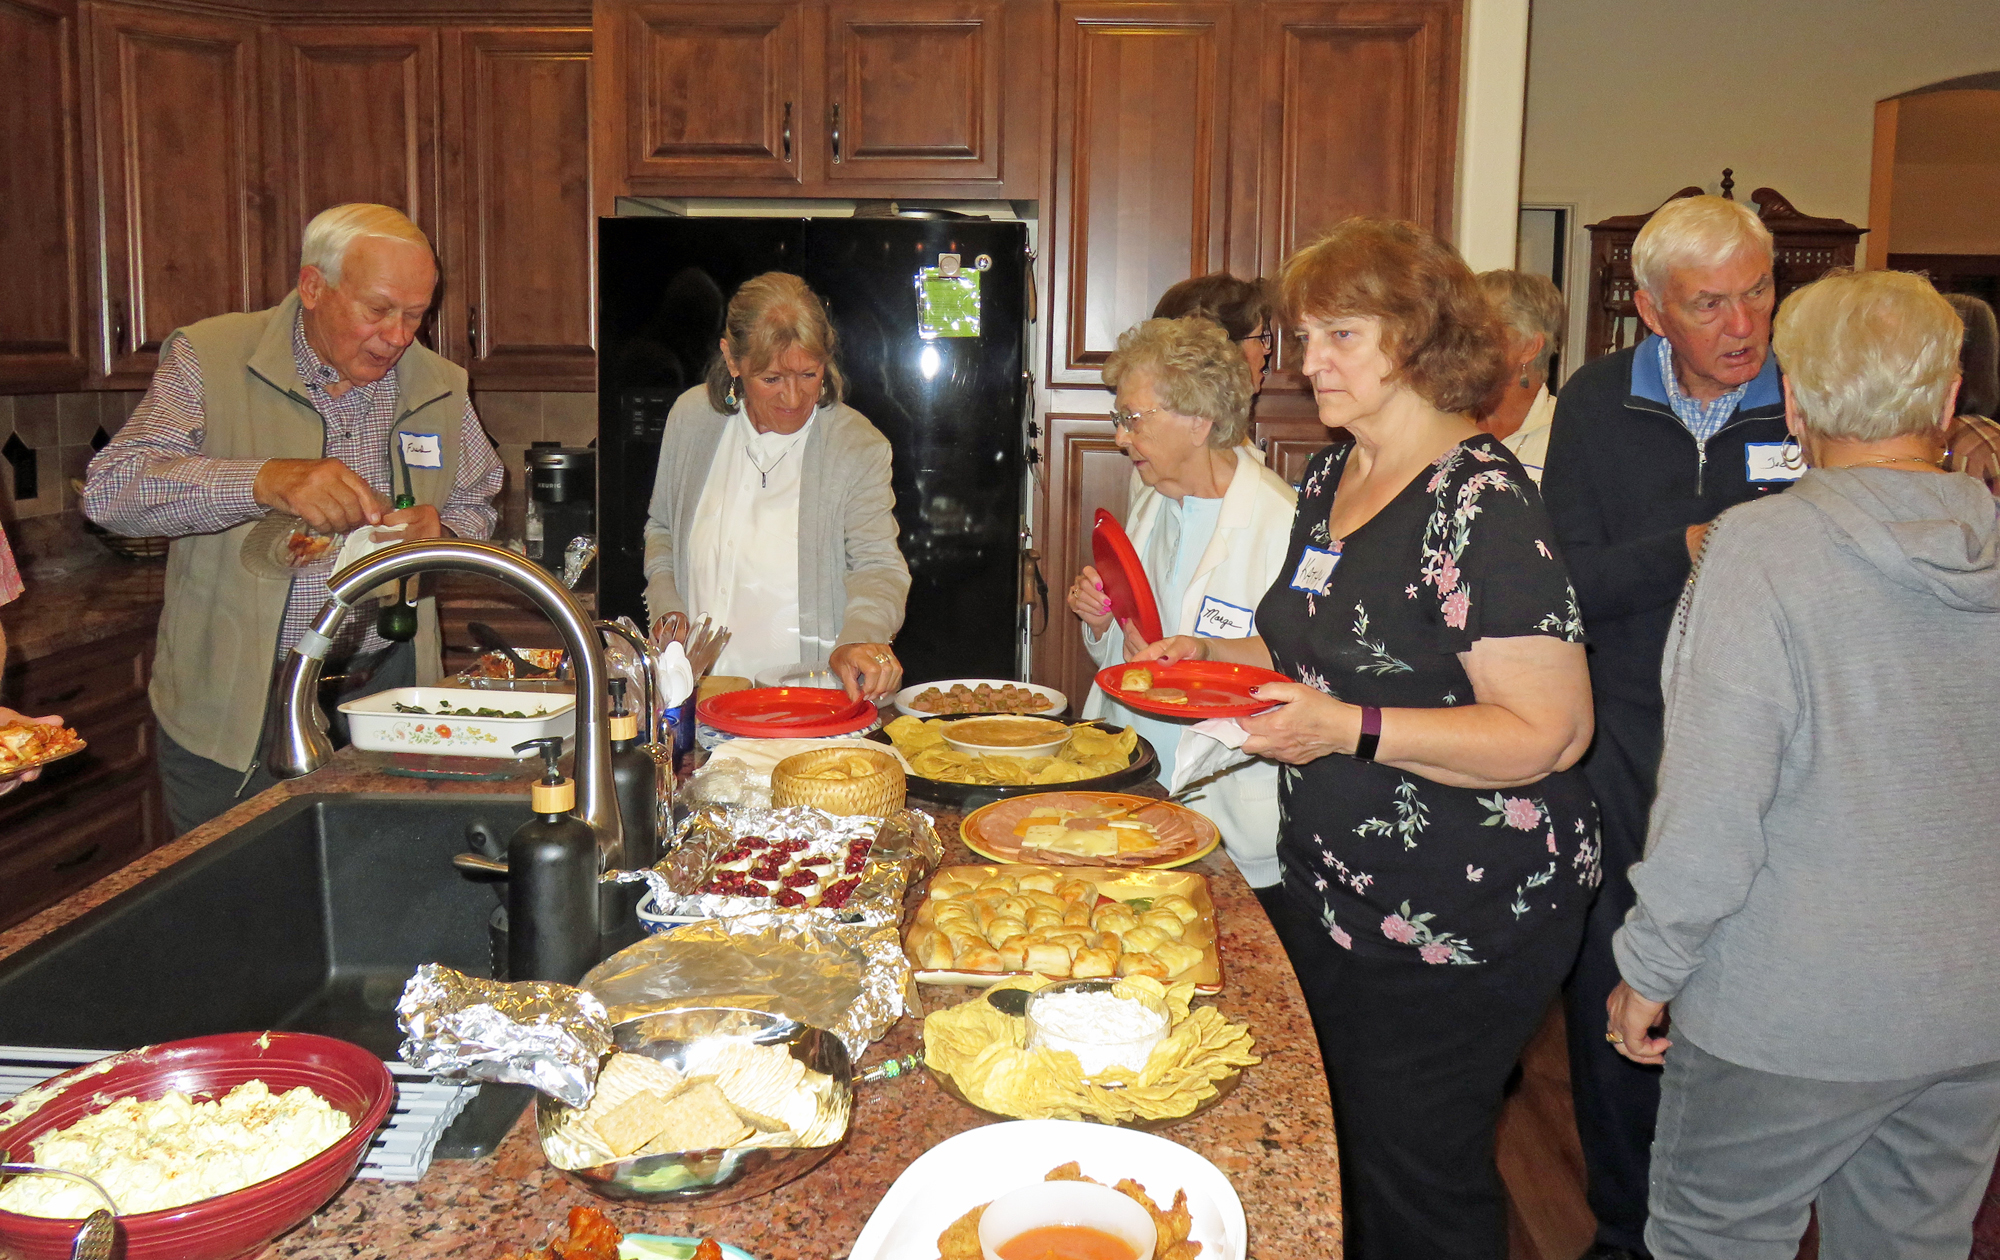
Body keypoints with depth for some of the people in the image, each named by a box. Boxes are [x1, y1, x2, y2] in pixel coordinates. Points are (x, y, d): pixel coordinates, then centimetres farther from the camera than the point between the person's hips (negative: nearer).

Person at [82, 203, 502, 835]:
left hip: (385, 695, 3)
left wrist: (439, 533, -7)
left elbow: (475, 507, 18)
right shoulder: (210, 360, -6)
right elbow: (111, 488, -18)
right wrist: (265, 480, -34)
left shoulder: (440, 386, 5)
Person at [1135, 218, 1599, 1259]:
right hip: (1332, 893, 9)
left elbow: (1549, 732, -24)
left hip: (1457, 926, -9)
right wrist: (1212, 658, 6)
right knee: (1330, 1171, 22)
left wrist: (1352, 731, -32)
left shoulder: (1481, 505, -20)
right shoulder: (1331, 478, 7)